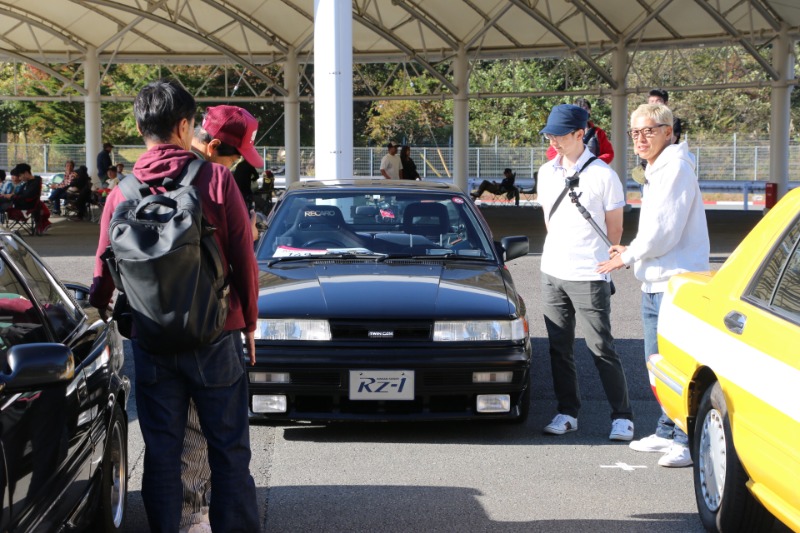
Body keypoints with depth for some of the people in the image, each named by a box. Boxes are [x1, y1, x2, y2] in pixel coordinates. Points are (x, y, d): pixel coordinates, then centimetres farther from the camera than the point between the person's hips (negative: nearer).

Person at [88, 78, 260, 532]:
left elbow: (104, 274, 3)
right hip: (215, 338, -2)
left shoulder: (121, 193, -2)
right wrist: (249, 323, 6)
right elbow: (244, 260, -6)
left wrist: (98, 313, 22)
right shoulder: (216, 179, -9)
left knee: (161, 452, 11)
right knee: (229, 449, 8)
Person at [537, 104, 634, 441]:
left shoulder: (602, 175, -7)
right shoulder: (546, 173, 9)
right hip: (552, 273, 6)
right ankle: (567, 413, 19)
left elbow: (614, 229, 1)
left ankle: (622, 416, 5)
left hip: (588, 277, -6)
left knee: (601, 349, -4)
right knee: (559, 348, 9)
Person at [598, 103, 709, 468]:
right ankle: (667, 431, 27)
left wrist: (628, 256, -7)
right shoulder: (655, 171, 18)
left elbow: (665, 231, -19)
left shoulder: (676, 167, -13)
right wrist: (632, 253, 9)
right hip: (653, 282, 10)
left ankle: (689, 441, -3)